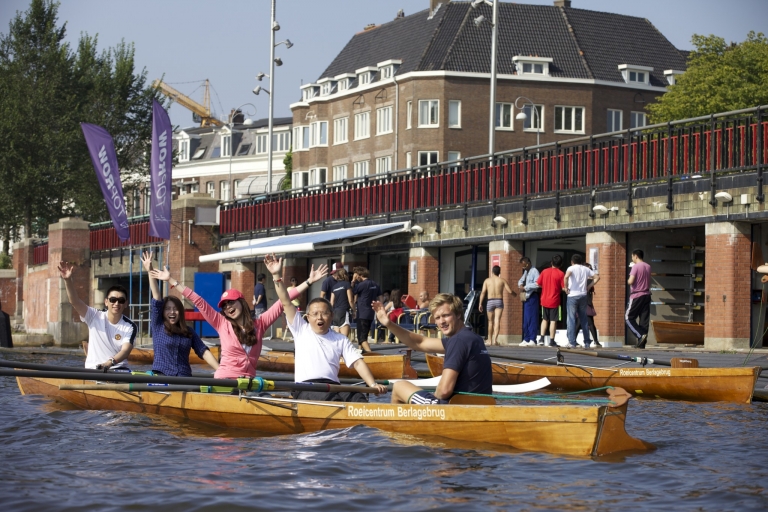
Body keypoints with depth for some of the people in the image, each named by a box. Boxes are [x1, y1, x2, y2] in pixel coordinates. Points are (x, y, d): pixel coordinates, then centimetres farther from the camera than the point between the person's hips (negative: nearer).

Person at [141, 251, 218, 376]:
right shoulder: (158, 326, 9)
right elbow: (156, 298, 3)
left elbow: (204, 351, 8)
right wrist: (150, 271, -2)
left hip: (184, 379, 2)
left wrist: (220, 371, -4)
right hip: (161, 377, -2)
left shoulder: (189, 332, 14)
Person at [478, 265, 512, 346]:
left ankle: (490, 340, 24)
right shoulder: (502, 280, 3)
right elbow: (510, 291, -4)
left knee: (490, 321, 15)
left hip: (490, 301, 1)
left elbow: (483, 292, -3)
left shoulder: (487, 280, 6)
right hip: (499, 301, -1)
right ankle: (495, 339, -25)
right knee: (497, 320, -9)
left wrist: (480, 304, -1)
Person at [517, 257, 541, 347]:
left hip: (532, 297, -9)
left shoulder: (534, 271, -10)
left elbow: (537, 284, -22)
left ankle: (532, 340, -10)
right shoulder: (526, 272, 18)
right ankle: (526, 339, 13)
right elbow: (521, 281, 26)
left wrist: (525, 288, -18)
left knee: (532, 319, -10)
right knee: (525, 319, 10)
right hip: (525, 297, 9)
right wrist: (520, 285, 2)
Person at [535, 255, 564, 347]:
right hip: (555, 301, -4)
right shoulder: (560, 274, -10)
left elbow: (538, 283, 4)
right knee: (553, 321, 2)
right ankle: (551, 341, 2)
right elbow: (564, 288, -13)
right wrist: (559, 289, 8)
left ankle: (541, 339, 10)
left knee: (545, 320, 17)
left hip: (544, 300, 4)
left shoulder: (545, 271, 1)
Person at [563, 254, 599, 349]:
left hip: (572, 296, -4)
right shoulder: (586, 269, 11)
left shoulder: (571, 268, -3)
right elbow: (597, 277, 12)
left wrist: (566, 287, -12)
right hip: (583, 295, 4)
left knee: (571, 319, -2)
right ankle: (587, 343, 10)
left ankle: (572, 342, -7)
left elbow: (566, 276, -24)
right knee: (584, 319, 10)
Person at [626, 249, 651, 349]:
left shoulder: (636, 267, -11)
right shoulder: (648, 267, 10)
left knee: (628, 317, 3)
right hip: (647, 295, 7)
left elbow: (631, 281, -18)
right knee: (644, 319, 4)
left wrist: (627, 281, 2)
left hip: (636, 296, -7)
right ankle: (641, 343, 3)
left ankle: (640, 335, -13)